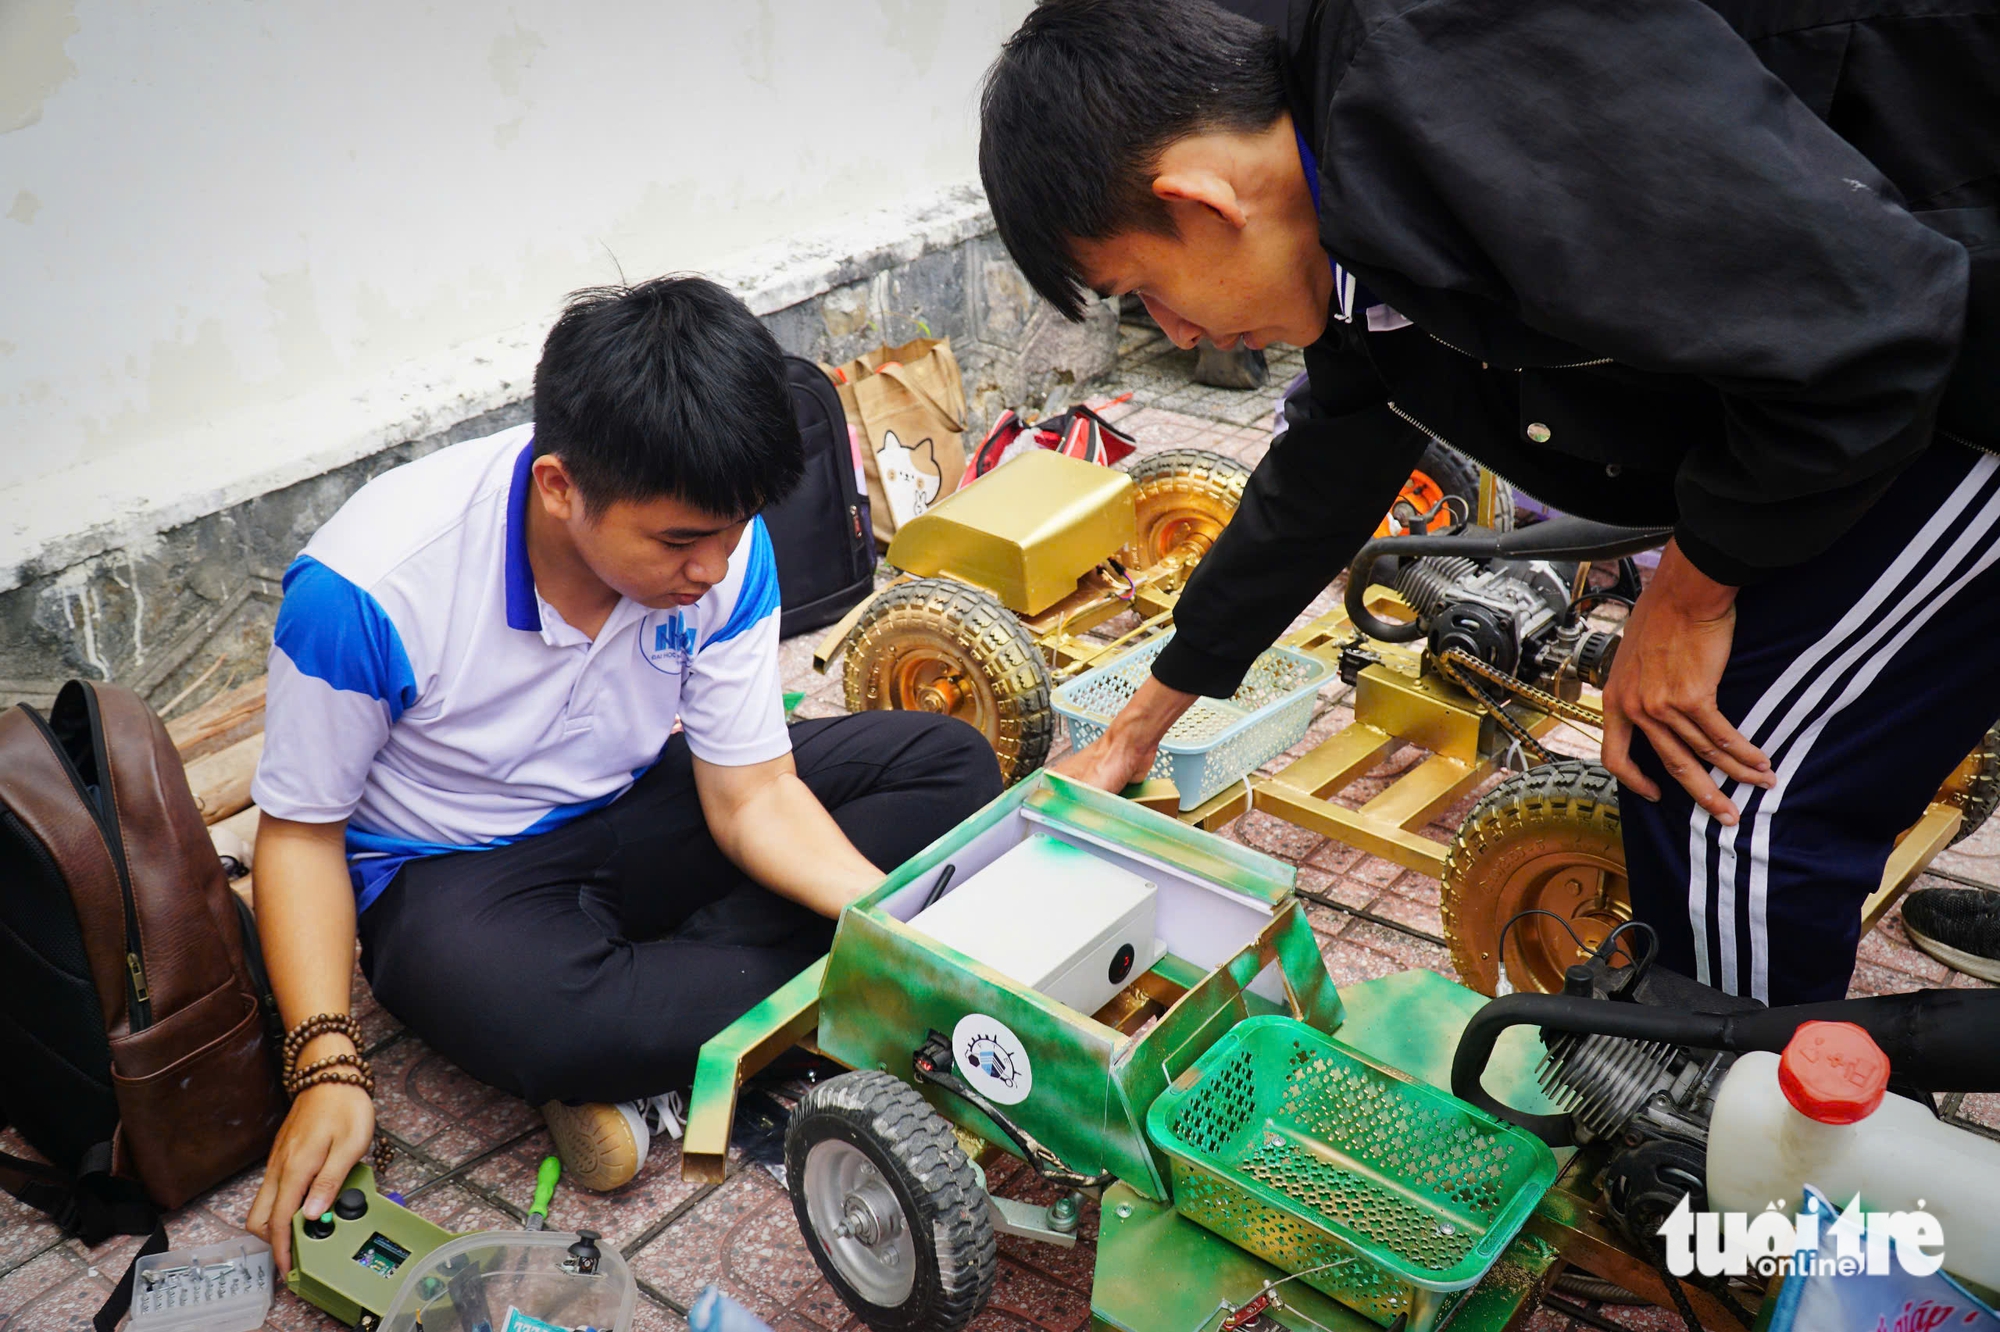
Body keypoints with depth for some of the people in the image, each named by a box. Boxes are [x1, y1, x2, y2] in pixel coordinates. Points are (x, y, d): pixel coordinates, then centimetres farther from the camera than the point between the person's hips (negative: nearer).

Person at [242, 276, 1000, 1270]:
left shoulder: (718, 539, -17)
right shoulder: (366, 588, -28)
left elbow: (752, 796, -12)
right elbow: (303, 830, -14)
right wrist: (327, 1067, -26)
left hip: (636, 808, 5)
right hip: (450, 869, -5)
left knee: (951, 767, -10)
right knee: (539, 1019, -41)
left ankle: (640, 1040, -17)